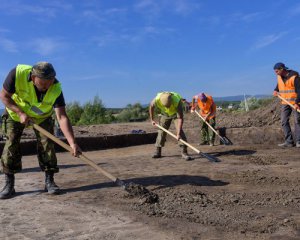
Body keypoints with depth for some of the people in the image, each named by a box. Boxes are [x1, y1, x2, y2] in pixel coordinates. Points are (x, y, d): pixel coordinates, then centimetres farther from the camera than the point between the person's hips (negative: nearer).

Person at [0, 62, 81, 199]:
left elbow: (62, 117, -39)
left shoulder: (56, 89, -34)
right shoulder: (18, 73, -36)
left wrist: (72, 143, -48)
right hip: (15, 113, 0)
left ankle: (49, 181, 4)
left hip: (42, 117, 0)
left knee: (47, 145, -8)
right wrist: (20, 113, -32)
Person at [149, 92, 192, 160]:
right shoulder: (157, 99, -35)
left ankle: (184, 152, -20)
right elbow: (151, 107, -10)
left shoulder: (177, 101, -42)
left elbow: (180, 118, -40)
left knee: (180, 130, -20)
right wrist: (152, 120, -4)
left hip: (176, 113, -3)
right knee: (161, 131, 2)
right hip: (165, 114, 3)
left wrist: (178, 133, -46)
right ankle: (158, 151, 13)